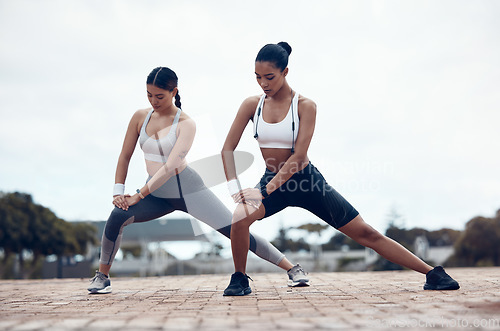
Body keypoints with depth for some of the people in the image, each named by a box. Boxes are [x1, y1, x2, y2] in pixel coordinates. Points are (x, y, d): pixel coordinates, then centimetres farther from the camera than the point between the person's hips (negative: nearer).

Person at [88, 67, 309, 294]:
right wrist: (118, 191, -2)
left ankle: (293, 269, 2)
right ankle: (102, 276, -1)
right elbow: (125, 156, 9)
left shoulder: (185, 124, -12)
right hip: (157, 194, 4)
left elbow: (171, 166, -21)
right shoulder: (140, 117, 2)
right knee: (117, 217, -23)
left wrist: (139, 195, -22)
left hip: (187, 189, -4)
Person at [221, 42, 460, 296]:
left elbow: (298, 156, -20)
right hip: (272, 181, 2)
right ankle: (239, 278, -4)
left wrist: (266, 190, -26)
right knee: (241, 216, -29)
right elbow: (227, 149, -5)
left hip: (307, 180, -2)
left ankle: (433, 273, 6)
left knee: (366, 233, -3)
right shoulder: (252, 105, -5)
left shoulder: (304, 106, -14)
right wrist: (235, 188, -20)